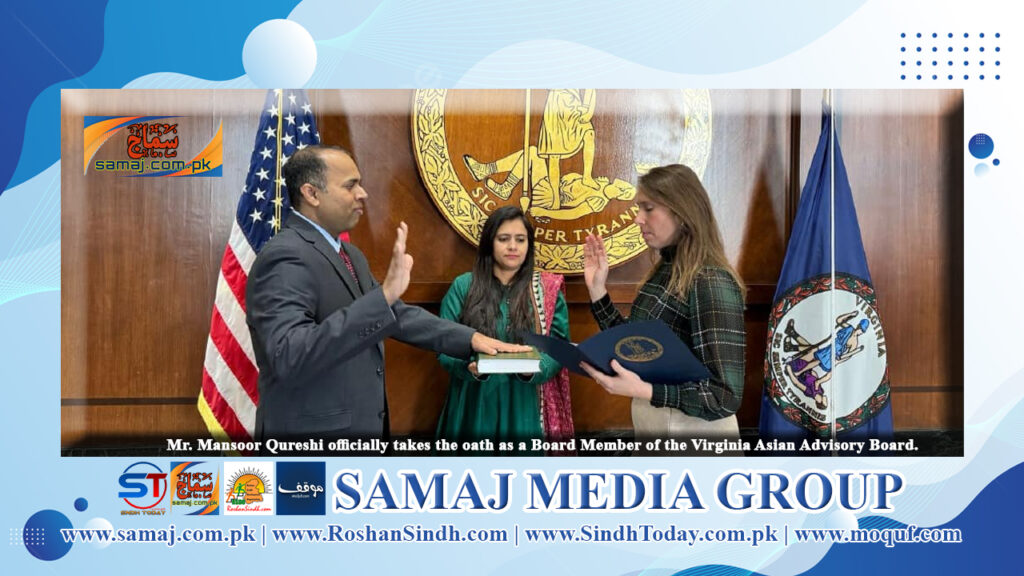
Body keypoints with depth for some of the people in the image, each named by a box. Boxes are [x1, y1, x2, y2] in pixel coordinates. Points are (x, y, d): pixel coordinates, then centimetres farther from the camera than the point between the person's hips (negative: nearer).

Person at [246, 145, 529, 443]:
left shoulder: (349, 255, 11)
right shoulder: (285, 257, -20)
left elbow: (396, 314, 15)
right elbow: (290, 358, -33)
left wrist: (470, 337, 3)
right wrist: (383, 294, -38)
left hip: (361, 424, 9)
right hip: (313, 430, -9)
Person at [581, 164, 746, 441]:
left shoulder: (711, 283, -20)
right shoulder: (665, 271, 4)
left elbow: (726, 397, -23)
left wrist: (643, 391, -32)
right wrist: (597, 291, 3)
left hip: (692, 431, -8)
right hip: (650, 425, 8)